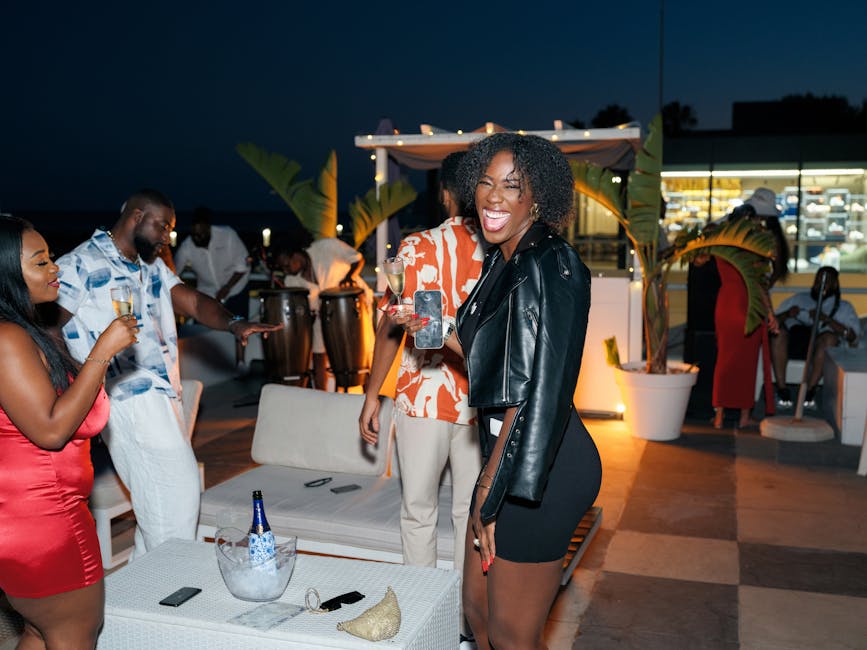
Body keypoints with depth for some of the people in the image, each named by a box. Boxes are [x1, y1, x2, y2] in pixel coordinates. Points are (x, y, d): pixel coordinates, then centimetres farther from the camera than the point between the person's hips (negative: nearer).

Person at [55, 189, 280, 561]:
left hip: (162, 395, 9)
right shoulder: (79, 266, -7)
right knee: (177, 495, -8)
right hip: (132, 400, -8)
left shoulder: (152, 268, 17)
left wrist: (234, 324, -10)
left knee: (155, 500, 15)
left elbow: (193, 302, 8)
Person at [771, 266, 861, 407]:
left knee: (830, 337, -36)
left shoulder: (844, 307, 23)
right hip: (792, 340, 1)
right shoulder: (798, 298, 29)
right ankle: (782, 389, -32)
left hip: (819, 344, -1)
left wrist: (826, 319, -9)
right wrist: (787, 315, -4)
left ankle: (810, 390, -31)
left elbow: (852, 336, 4)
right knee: (778, 330, -32)